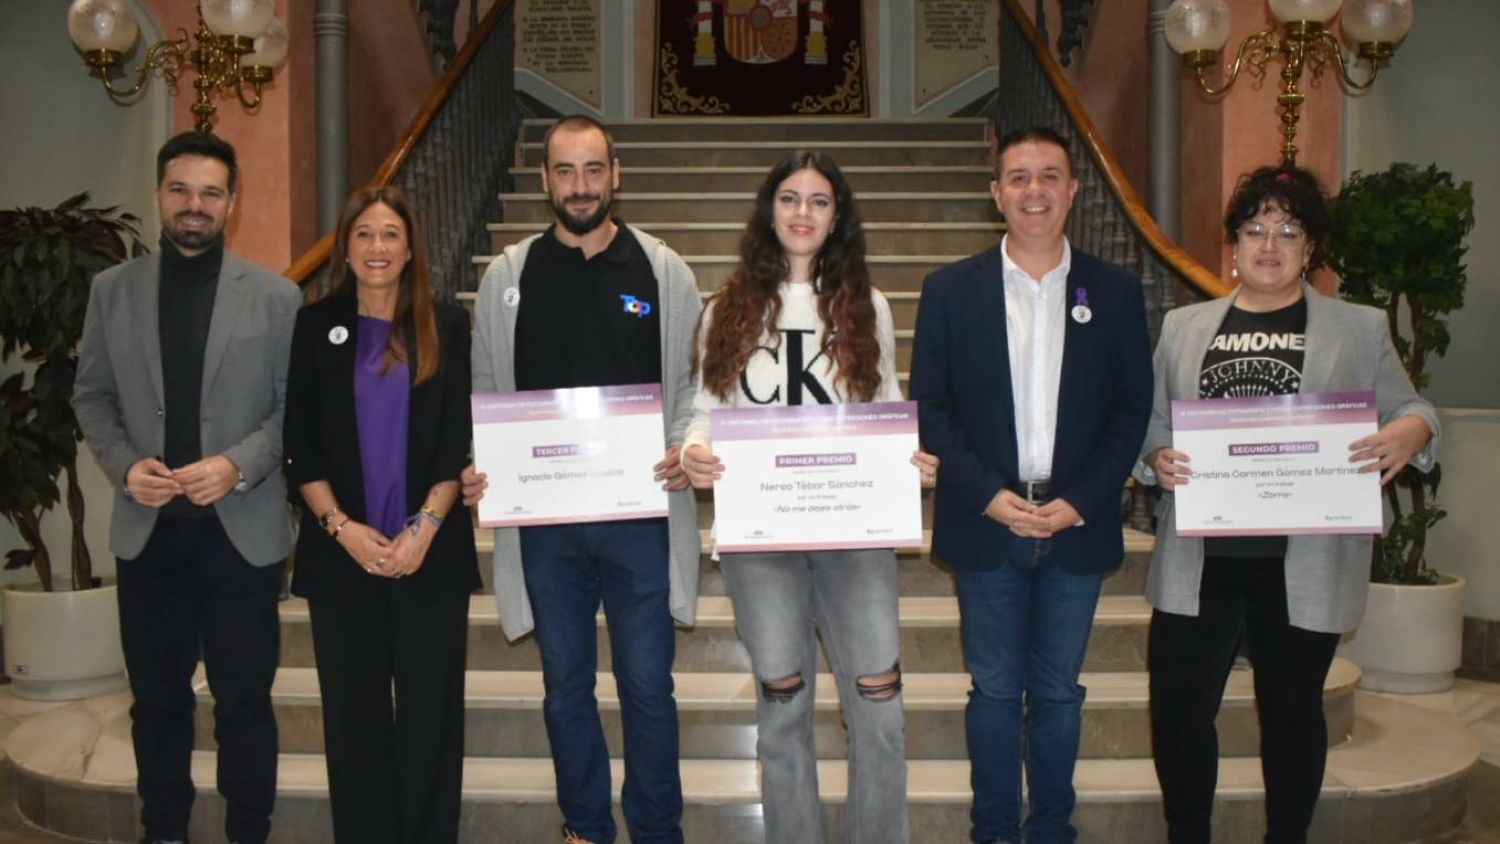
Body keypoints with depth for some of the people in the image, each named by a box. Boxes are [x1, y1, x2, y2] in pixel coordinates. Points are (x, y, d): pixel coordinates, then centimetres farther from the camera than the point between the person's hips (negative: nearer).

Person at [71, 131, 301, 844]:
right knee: (157, 699, 14)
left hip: (242, 529, -2)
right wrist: (124, 465, -8)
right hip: (148, 529, 2)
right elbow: (92, 396, 9)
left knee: (244, 701, 7)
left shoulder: (276, 296, -2)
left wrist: (239, 465, -17)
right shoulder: (112, 290, 5)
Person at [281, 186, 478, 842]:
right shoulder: (315, 326, 5)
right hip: (341, 552, 1)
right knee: (354, 710, 6)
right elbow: (301, 447, 3)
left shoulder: (447, 326, 3)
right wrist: (341, 527, -9)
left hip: (431, 551, 0)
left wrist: (425, 527, -10)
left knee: (430, 709, 4)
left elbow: (461, 440, 0)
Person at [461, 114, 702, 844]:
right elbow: (485, 390, 7)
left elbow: (694, 382, 4)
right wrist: (476, 467, -8)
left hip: (640, 512, -1)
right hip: (543, 516, 2)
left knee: (647, 684, 6)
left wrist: (684, 450, -14)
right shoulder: (508, 276, 4)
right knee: (565, 686, 14)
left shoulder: (663, 271, 1)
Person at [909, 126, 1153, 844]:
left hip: (1078, 524, 1)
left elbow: (1132, 409, 2)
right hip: (985, 523, -1)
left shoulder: (1116, 292, 4)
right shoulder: (950, 290, 1)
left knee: (1058, 693, 11)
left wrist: (1081, 501, -9)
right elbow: (928, 406, -1)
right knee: (995, 691, 8)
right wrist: (987, 493, -12)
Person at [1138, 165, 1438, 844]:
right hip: (1199, 561, 1)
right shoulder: (1183, 326, 11)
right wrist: (1156, 458, -11)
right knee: (1177, 711, 2)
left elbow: (1409, 412, 5)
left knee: (1292, 712, 12)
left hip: (1303, 565, -1)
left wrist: (1410, 433, -18)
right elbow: (1150, 421, 11)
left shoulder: (1360, 329, 7)